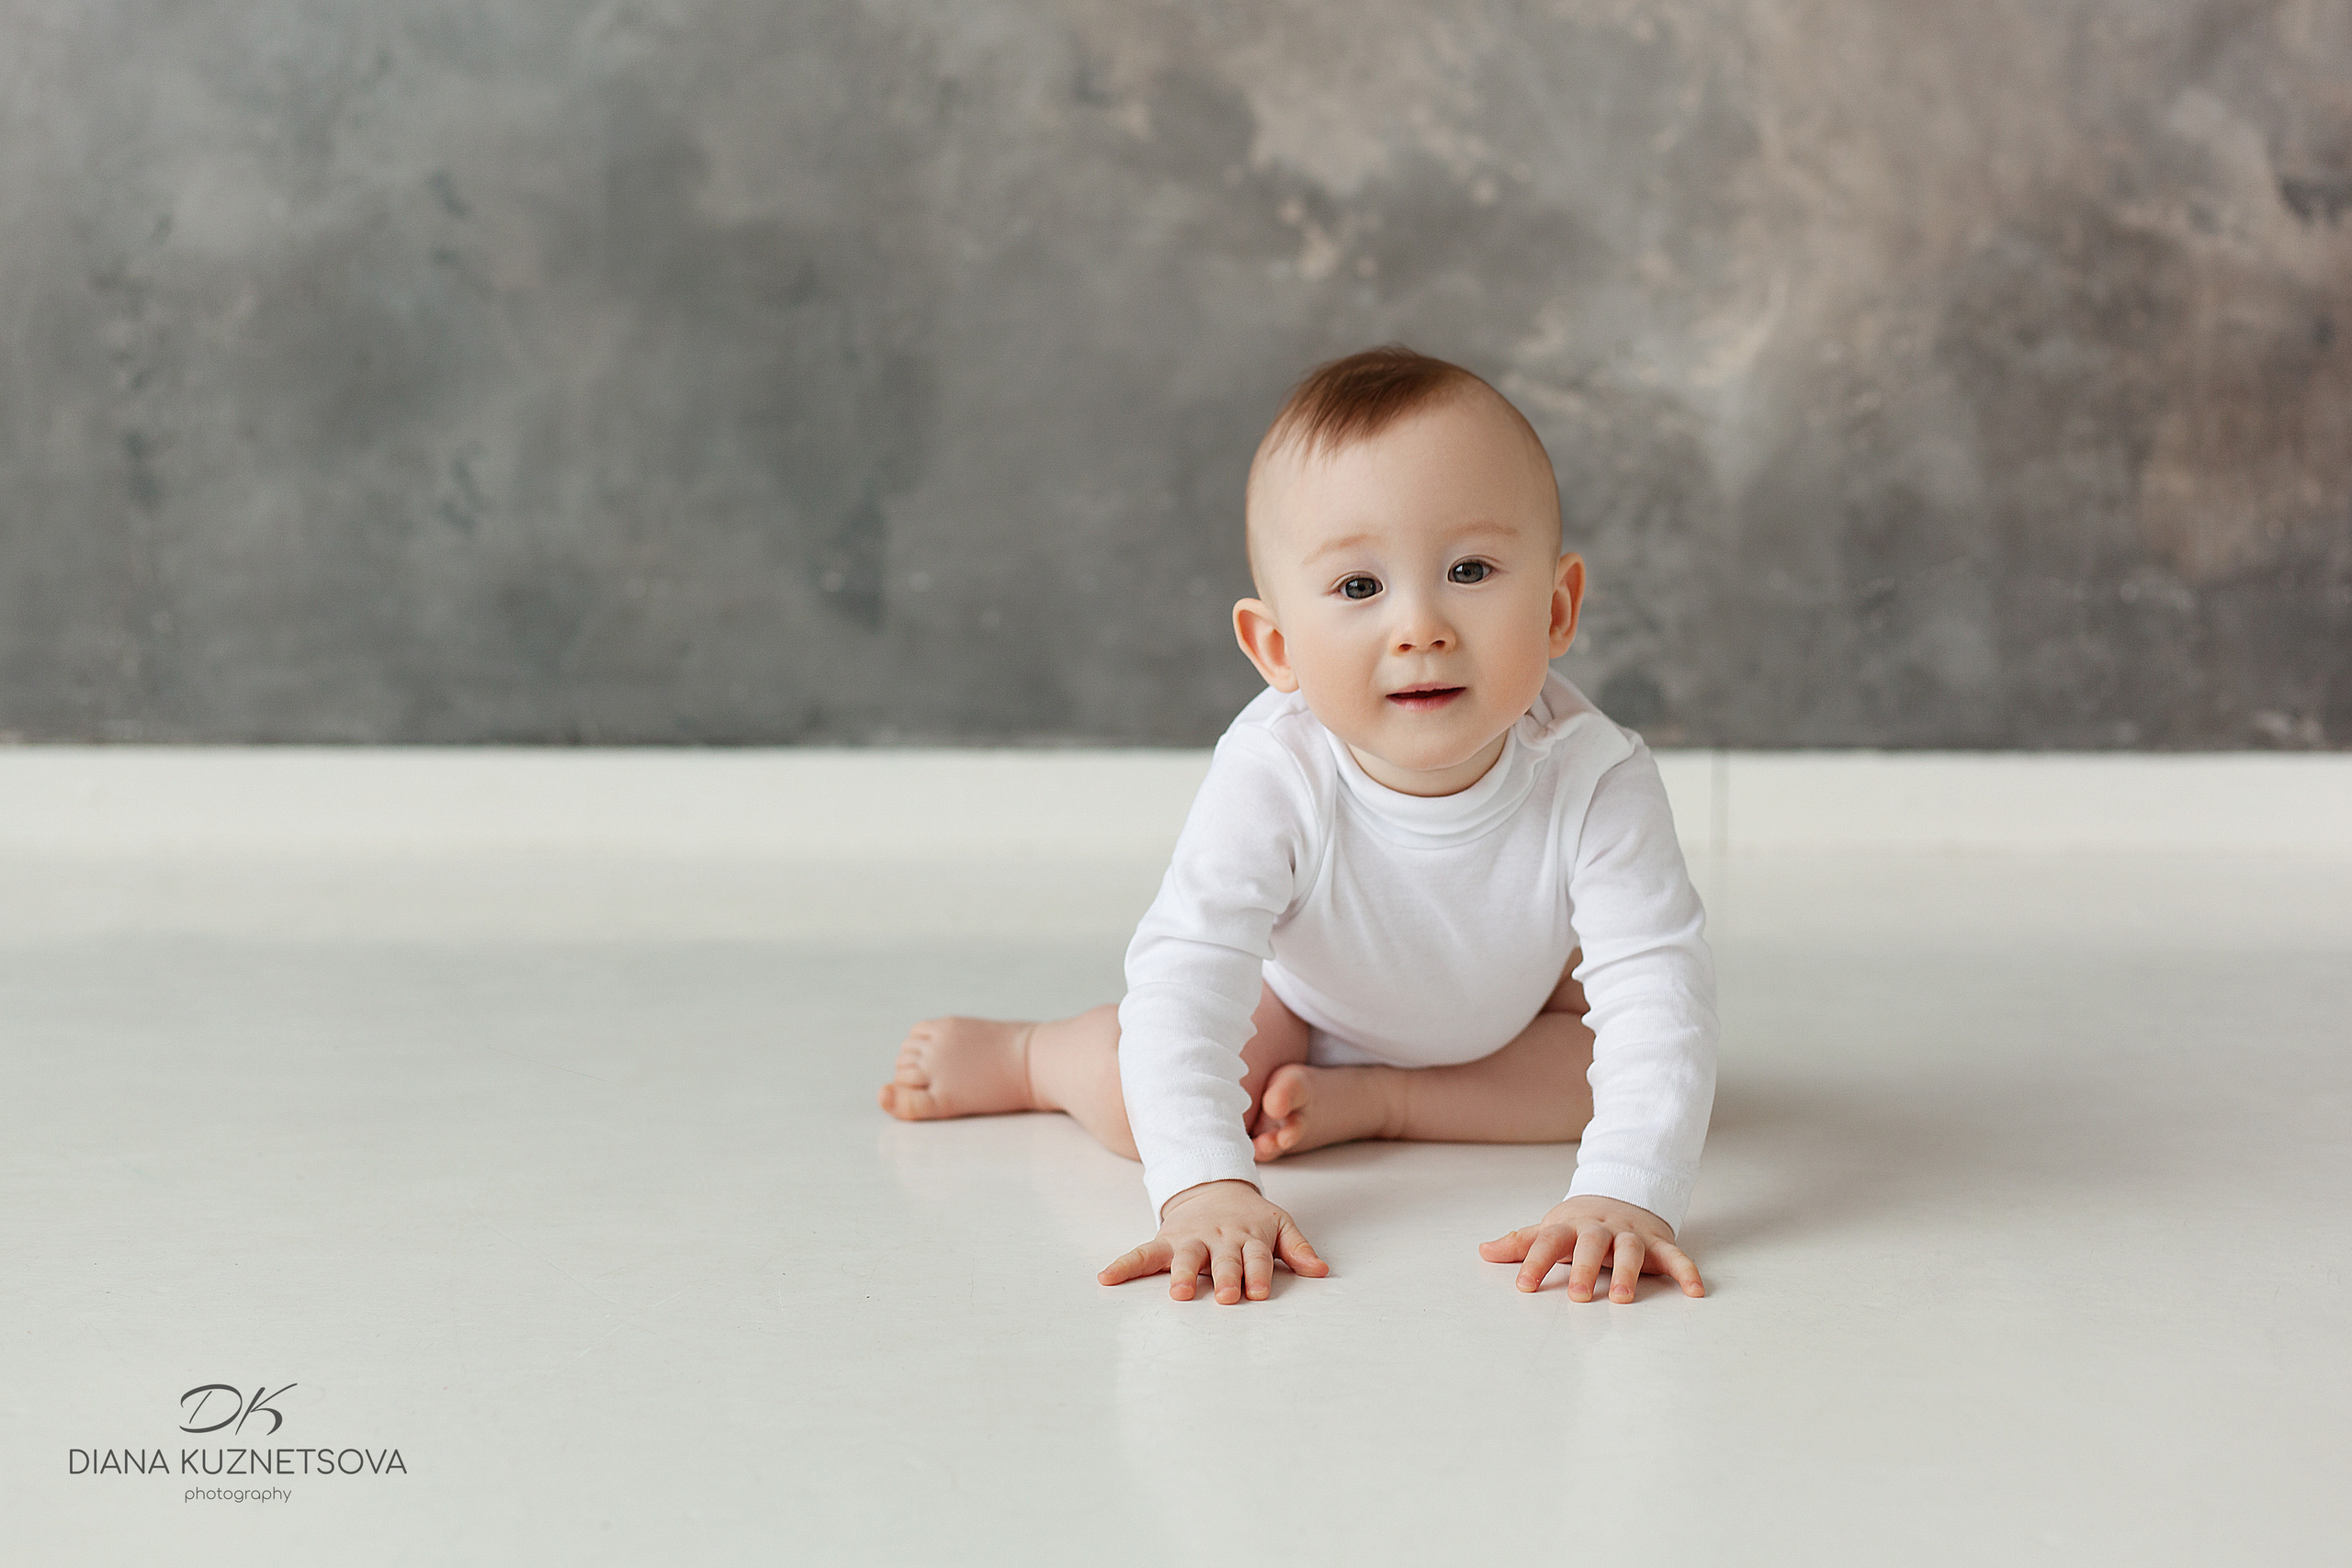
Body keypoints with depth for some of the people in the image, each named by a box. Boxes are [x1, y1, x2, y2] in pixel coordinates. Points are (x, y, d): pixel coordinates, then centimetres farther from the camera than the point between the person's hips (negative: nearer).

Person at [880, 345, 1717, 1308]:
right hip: (1296, 1001, -2)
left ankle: (1372, 1100, -10)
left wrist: (1625, 1193, -56)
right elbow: (1183, 977, -45)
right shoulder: (1270, 778, -39)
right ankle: (1017, 1060, 13)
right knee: (1124, 1093, -20)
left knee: (1640, 1071, -19)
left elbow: (1659, 992, -41)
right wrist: (1205, 1186, -58)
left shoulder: (1596, 784, -38)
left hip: (1509, 1007, 2)